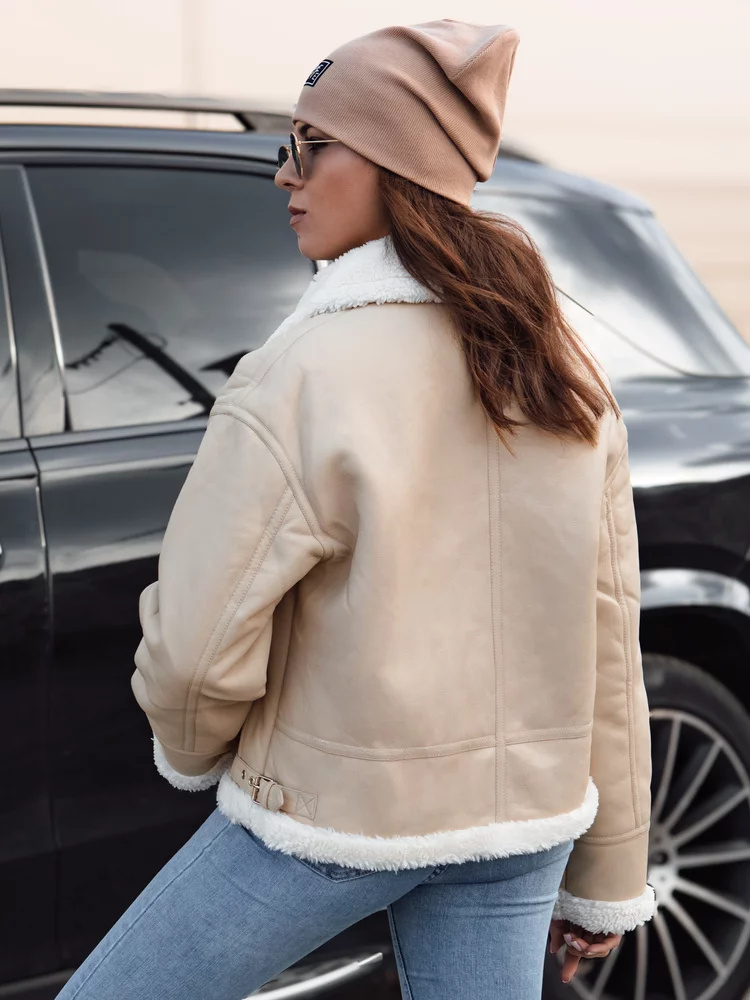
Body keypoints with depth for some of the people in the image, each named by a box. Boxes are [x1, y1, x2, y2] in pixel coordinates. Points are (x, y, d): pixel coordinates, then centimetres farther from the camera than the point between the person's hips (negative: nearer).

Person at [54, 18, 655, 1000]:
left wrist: (191, 753, 7)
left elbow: (196, 649, -17)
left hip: (330, 817, -5)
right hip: (522, 822, 6)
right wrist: (606, 878, 13)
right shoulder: (569, 379, 0)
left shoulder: (303, 374, -20)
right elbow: (609, 648, 4)